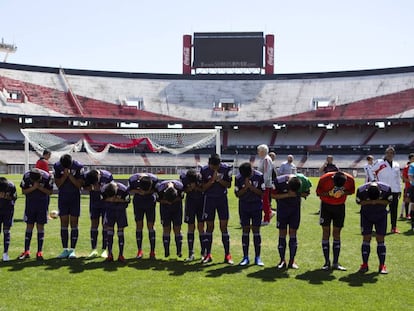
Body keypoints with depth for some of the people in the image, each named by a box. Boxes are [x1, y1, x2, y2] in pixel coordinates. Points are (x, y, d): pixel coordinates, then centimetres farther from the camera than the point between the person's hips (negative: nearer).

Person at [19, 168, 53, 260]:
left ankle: (39, 252, 5)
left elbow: (50, 191, -9)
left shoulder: (47, 176, -19)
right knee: (29, 226, 2)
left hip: (43, 203, -1)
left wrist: (40, 187, -25)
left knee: (40, 226, 0)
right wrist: (33, 188, -24)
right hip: (30, 203, 1)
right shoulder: (26, 176, -17)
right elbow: (23, 191, -7)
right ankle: (26, 251, 10)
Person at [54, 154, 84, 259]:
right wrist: (64, 175, -21)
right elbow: (58, 184, -5)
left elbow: (79, 185, -12)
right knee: (64, 223, 1)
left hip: (75, 197, -2)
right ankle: (65, 249, 7)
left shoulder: (78, 166, -14)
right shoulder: (57, 166, -8)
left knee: (74, 223, -3)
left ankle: (72, 250, 1)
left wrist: (70, 175, -23)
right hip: (62, 197, 2)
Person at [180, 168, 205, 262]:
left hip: (201, 201, -1)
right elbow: (184, 190, -2)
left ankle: (204, 252, 6)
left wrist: (197, 187, -26)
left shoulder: (200, 177, -23)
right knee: (191, 227, 1)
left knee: (201, 227, -4)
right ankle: (191, 254, 6)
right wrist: (189, 188, -23)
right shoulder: (184, 177, -18)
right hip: (190, 201, 1)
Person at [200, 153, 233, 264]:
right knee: (210, 227, 2)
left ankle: (227, 255, 3)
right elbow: (203, 188, -7)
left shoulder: (226, 168, -9)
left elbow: (228, 185, -2)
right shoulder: (204, 170, -10)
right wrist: (212, 180, -22)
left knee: (224, 226, -2)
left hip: (222, 198, 0)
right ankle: (208, 254, 12)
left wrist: (220, 180, -20)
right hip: (209, 198, 0)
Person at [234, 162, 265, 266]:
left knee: (256, 230, -1)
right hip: (244, 206, 1)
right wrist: (245, 187, -21)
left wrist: (251, 187, -21)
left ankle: (257, 257, 6)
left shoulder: (259, 176, -11)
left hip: (256, 206, -1)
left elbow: (262, 192, -9)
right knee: (245, 231, 0)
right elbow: (237, 194, -6)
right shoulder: (238, 178, -9)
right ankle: (245, 257, 7)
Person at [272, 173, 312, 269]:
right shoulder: (279, 181, -26)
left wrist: (299, 194, -27)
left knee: (293, 233, 0)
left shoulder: (304, 181, -22)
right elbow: (273, 195, -14)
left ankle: (292, 261, 6)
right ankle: (282, 260, 7)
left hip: (295, 207, 1)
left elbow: (306, 193, -4)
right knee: (282, 233, -1)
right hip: (282, 207, -1)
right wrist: (288, 195, -26)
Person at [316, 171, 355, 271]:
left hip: (340, 206, 2)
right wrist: (329, 193, -29)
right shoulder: (324, 178, -25)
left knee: (337, 234, 3)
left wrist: (343, 193, -23)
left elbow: (351, 190, -1)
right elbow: (318, 192, -10)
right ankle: (327, 262, 3)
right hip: (326, 206, -1)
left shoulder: (350, 179, -20)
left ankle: (336, 263, 7)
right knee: (326, 233, -4)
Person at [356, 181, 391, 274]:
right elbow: (359, 202, -10)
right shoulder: (361, 190, -28)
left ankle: (382, 265, 2)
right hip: (366, 215, 0)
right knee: (366, 238, -4)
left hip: (381, 215, 0)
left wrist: (378, 201, -30)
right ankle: (365, 264, 5)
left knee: (380, 239, -4)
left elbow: (388, 201, -10)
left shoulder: (386, 189, -28)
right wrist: (369, 202, -30)